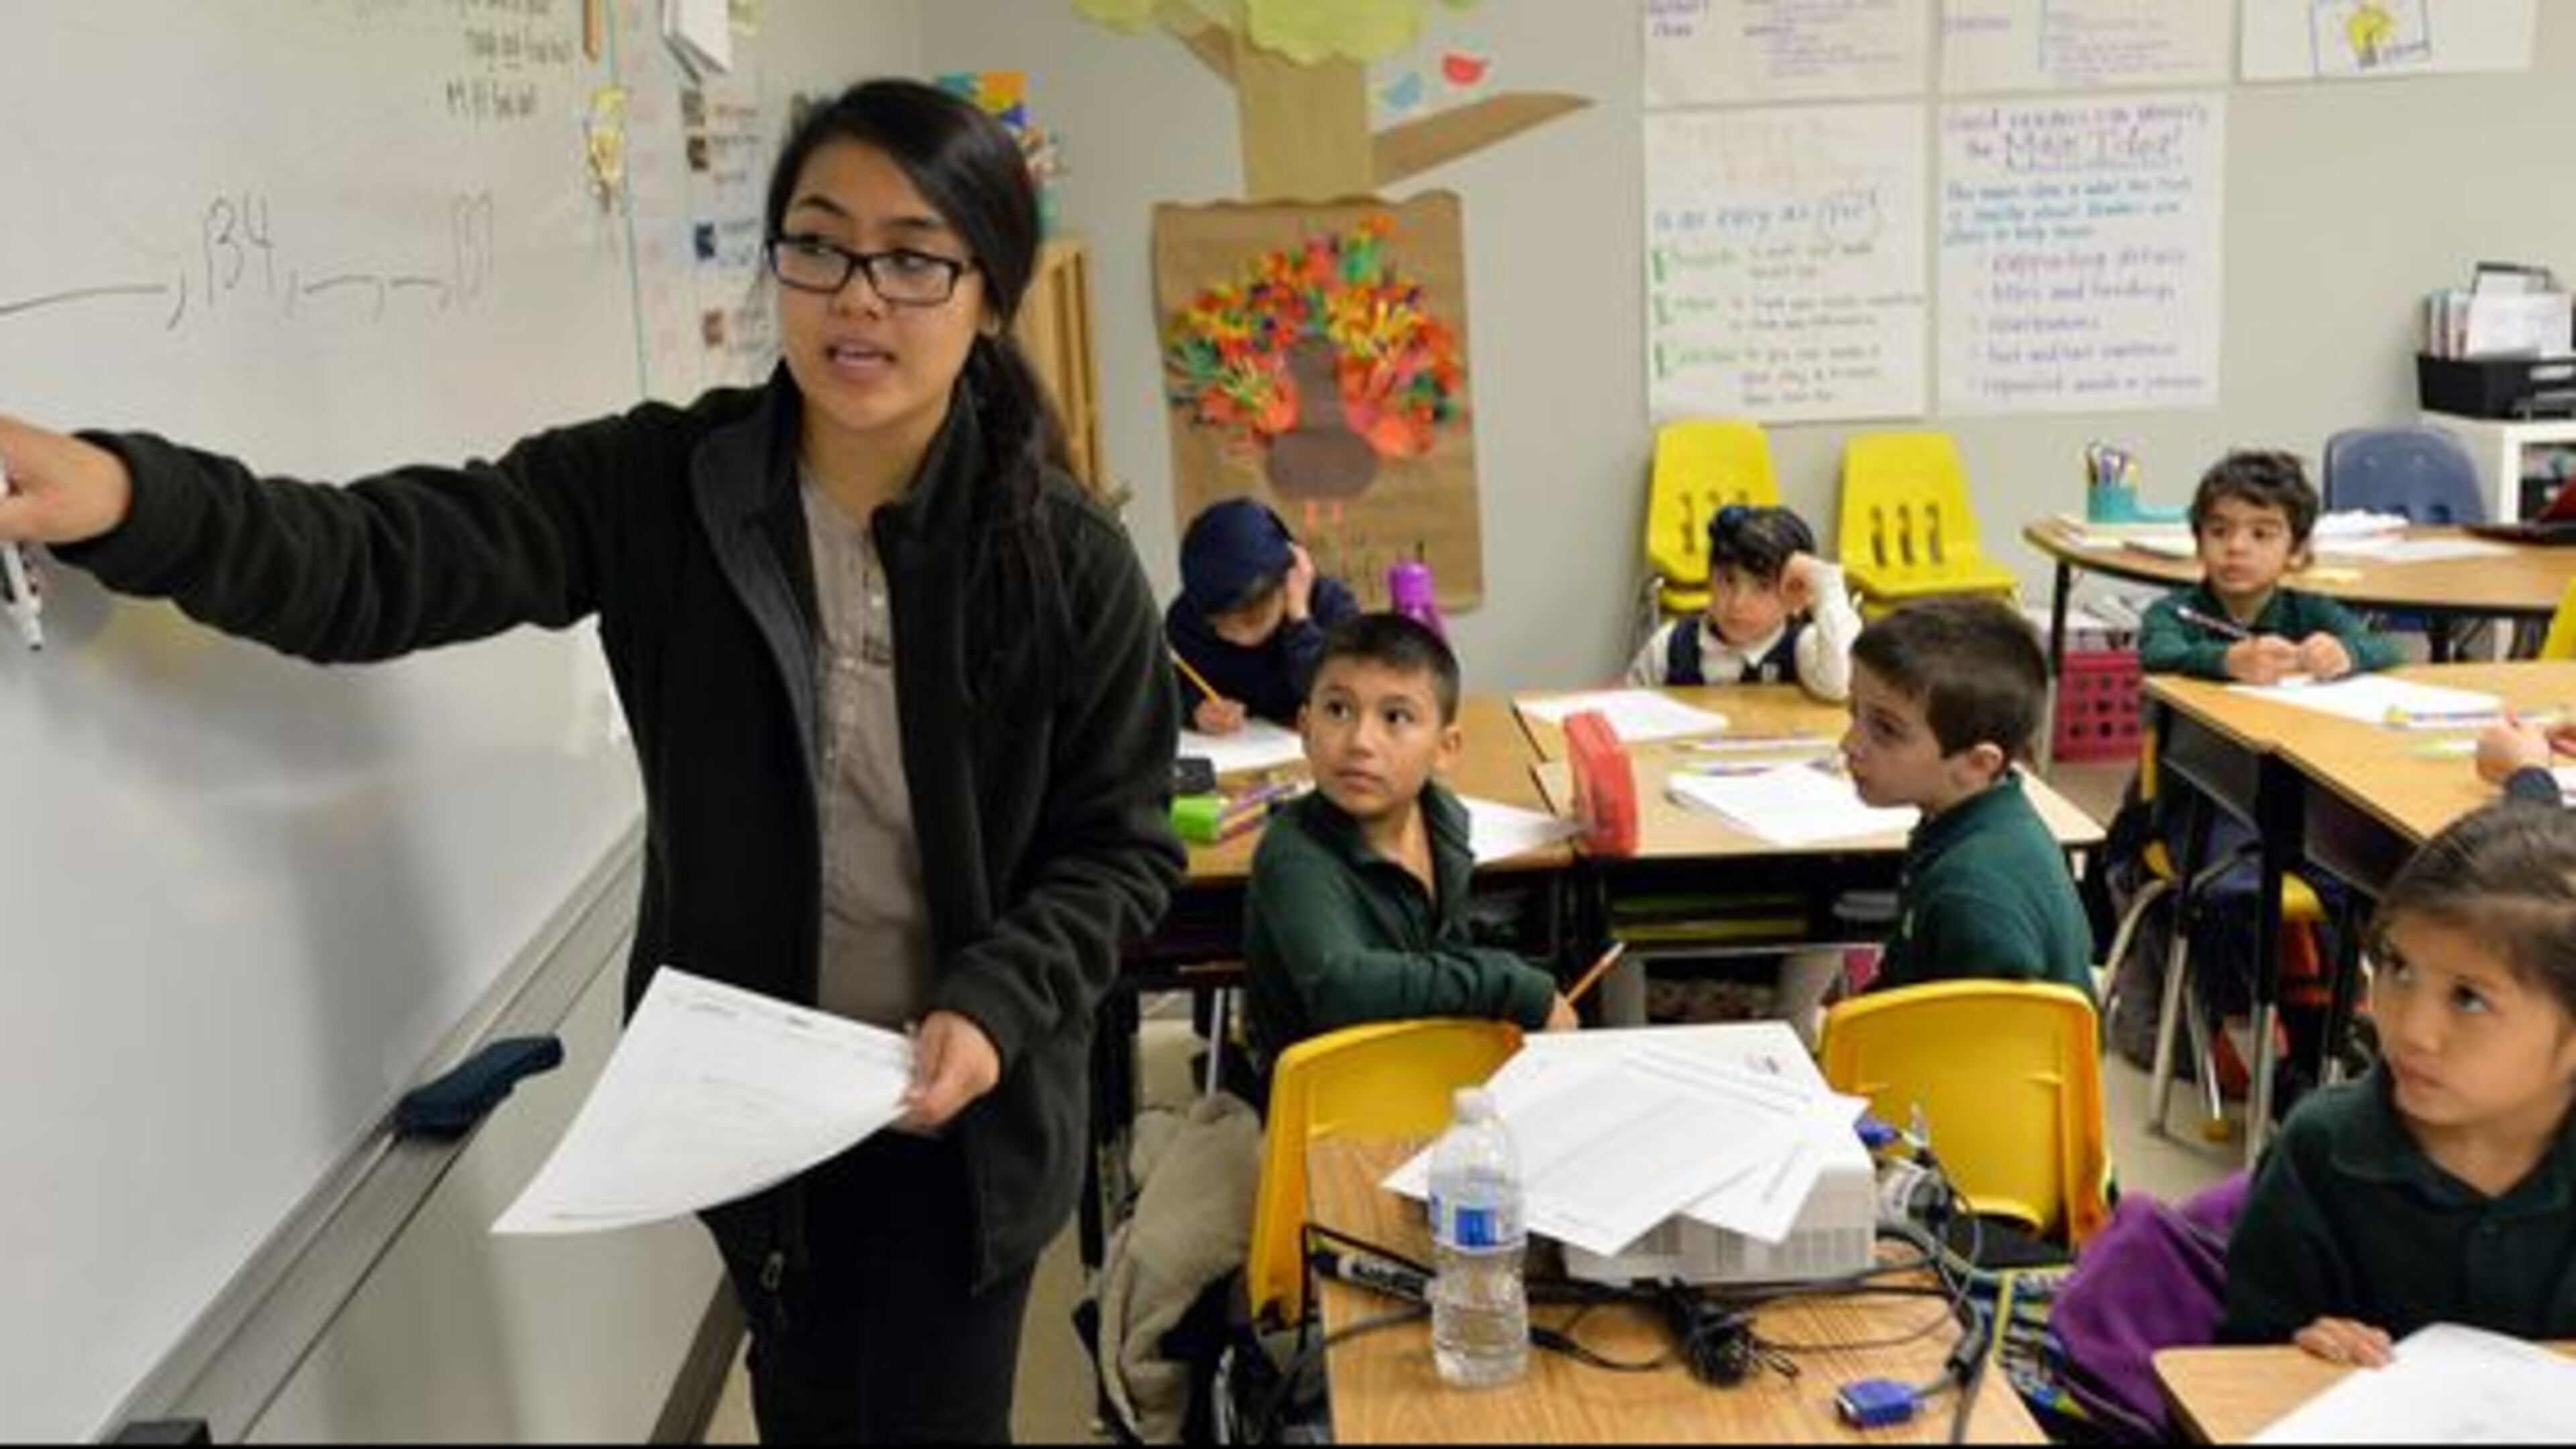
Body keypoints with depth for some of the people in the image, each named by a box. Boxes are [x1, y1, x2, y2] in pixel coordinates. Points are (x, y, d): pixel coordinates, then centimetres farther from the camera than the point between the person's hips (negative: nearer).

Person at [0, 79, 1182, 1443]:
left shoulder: (1065, 559, -14)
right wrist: (135, 501, -39)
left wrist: (995, 1009, -23)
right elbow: (392, 563, -22)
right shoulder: (659, 487, -11)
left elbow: (1123, 847, -8)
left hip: (960, 1102, -2)